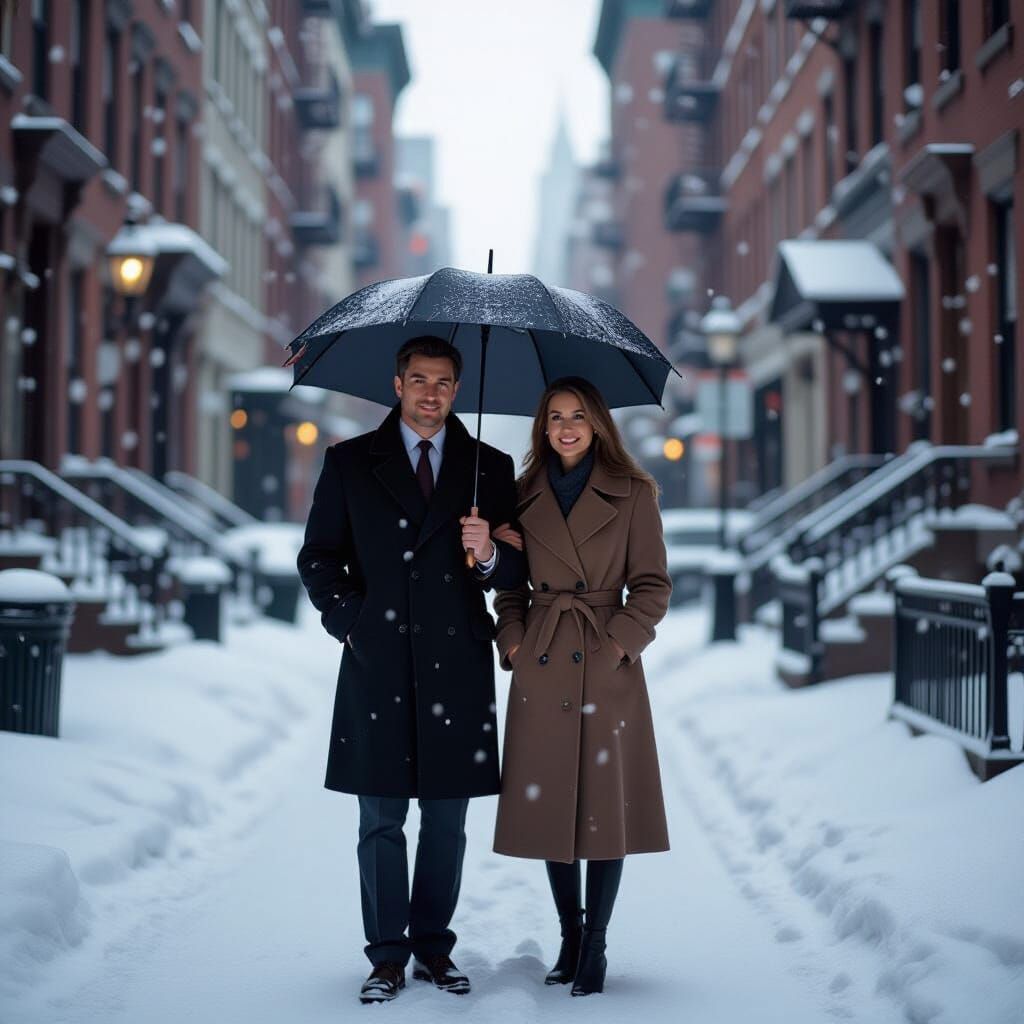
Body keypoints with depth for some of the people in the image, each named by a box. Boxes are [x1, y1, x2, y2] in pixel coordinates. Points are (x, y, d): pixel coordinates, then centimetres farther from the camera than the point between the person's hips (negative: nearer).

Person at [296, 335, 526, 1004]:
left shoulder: (490, 467, 9)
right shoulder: (350, 462, 8)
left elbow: (517, 573, 7)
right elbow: (319, 559, 9)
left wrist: (490, 555, -14)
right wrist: (348, 622, -4)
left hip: (456, 665, 1)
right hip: (377, 664, -1)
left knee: (447, 819, 7)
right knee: (381, 819, 3)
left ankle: (434, 948, 19)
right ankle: (388, 956, 11)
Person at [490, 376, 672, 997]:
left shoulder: (632, 493, 1)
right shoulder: (525, 495, 10)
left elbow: (653, 585, 0)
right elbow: (510, 583, 14)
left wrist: (620, 643, -11)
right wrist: (513, 640, 0)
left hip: (606, 667, -3)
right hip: (541, 668, 3)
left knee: (605, 804, 0)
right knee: (550, 805, 7)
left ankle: (595, 946, 11)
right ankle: (569, 938, 21)